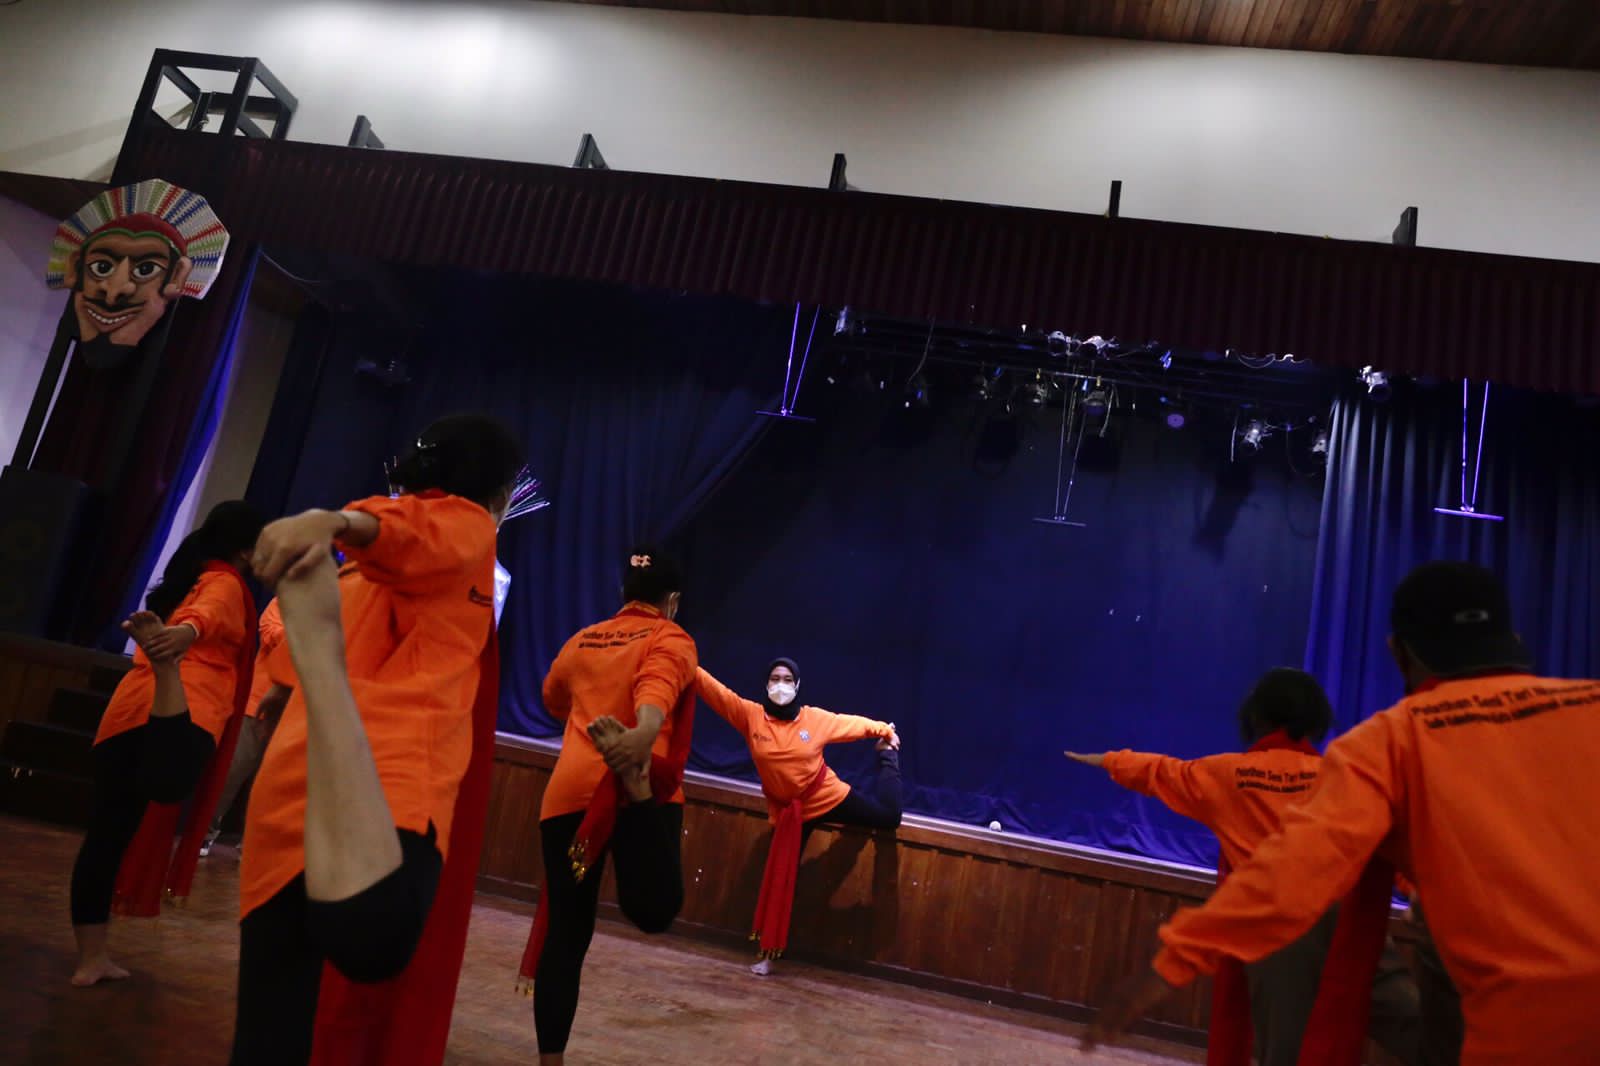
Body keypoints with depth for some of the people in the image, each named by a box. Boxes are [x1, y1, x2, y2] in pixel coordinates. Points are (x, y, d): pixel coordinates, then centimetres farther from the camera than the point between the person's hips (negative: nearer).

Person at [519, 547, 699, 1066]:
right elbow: (657, 687, -15)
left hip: (569, 791, 5)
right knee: (655, 909, -26)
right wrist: (645, 733, -35)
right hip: (640, 784, -5)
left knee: (564, 932, 12)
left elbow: (552, 700, 39)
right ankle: (631, 775, -44)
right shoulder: (672, 639, 8)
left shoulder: (580, 641, 22)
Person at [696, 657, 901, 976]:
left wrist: (886, 732, 14)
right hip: (786, 810, 0)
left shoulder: (816, 719, -13)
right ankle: (767, 954, 17)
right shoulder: (751, 715, -16)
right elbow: (714, 689, -26)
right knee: (780, 878, 2)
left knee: (888, 816, 7)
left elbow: (855, 724, 3)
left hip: (829, 796, 0)